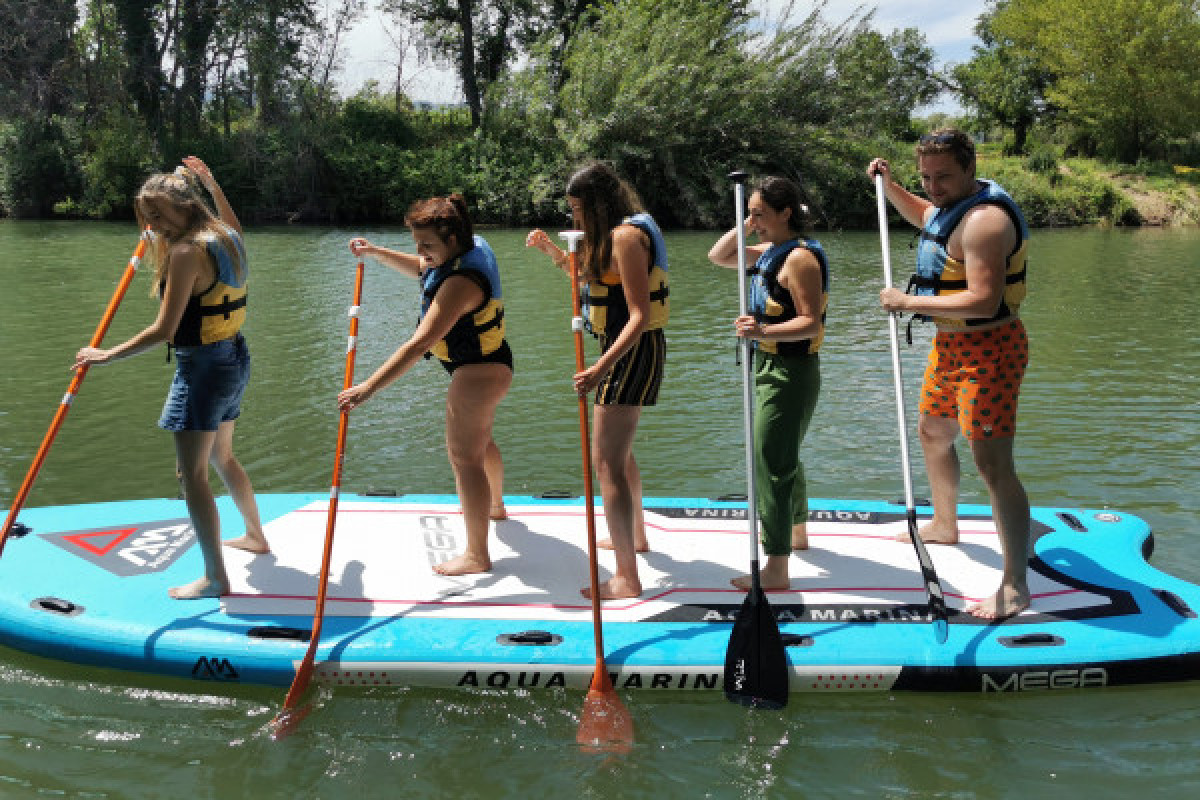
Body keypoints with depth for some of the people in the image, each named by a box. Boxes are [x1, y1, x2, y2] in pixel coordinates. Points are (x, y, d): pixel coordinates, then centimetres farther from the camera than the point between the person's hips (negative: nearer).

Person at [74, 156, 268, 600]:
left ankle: (215, 577, -1)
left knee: (191, 472, -4)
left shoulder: (186, 252, -21)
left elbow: (164, 330, -23)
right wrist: (213, 185, 34)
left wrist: (107, 355, -15)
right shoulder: (225, 237, 5)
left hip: (202, 367, -9)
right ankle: (255, 535, 40)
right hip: (234, 359, 9)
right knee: (221, 457, 25)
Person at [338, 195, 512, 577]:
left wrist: (369, 387, -39)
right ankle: (494, 505, 54)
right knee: (479, 441, 30)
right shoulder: (473, 245, -3)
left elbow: (419, 344, -38)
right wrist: (376, 252, 5)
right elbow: (421, 269, 18)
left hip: (477, 373, -11)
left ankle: (477, 555, 1)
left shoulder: (462, 281, -33)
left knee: (464, 456, -5)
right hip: (489, 363, 11)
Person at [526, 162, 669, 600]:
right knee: (618, 449, 26)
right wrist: (551, 249, 12)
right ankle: (635, 534, 45)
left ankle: (627, 578, -13)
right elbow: (590, 275, 27)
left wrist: (602, 367, -37)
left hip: (632, 350, -11)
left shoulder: (627, 236, -20)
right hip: (623, 348, 11)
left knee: (606, 459, -13)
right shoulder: (613, 234, 12)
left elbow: (639, 316, -27)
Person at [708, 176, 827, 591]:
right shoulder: (770, 251, 10)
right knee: (785, 456, 25)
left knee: (770, 465, -10)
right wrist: (747, 226, 4)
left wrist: (765, 331, -41)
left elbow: (811, 323, -26)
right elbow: (718, 256, 17)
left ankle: (776, 570, -7)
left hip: (789, 373, -10)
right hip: (770, 367, 10)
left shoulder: (800, 257, -19)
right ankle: (796, 530, 45)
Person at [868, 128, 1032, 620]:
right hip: (951, 344, 11)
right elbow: (920, 215, 33)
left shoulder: (984, 219, -25)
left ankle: (1015, 586, -9)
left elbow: (983, 302, -32)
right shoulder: (950, 205, 8)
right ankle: (944, 525, 48)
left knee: (993, 465, -13)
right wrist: (887, 184, 15)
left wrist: (908, 302, -25)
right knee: (932, 431, 26)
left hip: (987, 350, -11)